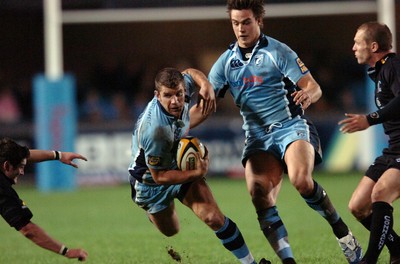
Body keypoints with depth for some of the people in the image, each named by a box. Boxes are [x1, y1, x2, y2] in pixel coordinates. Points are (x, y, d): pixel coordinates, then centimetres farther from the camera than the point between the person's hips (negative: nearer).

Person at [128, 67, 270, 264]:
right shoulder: (154, 131, -42)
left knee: (214, 218, -13)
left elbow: (191, 73, 5)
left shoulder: (181, 86, -23)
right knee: (170, 231, 21)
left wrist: (206, 85, -17)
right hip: (151, 180, -4)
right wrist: (197, 174, -30)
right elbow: (159, 176, -31)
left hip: (181, 166, 4)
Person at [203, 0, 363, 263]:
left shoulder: (277, 52, -2)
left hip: (291, 126, -4)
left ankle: (341, 230, -10)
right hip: (257, 137, 4)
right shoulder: (226, 62, 9)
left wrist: (308, 95, -31)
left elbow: (314, 88, -6)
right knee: (260, 199, -19)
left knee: (301, 180, -31)